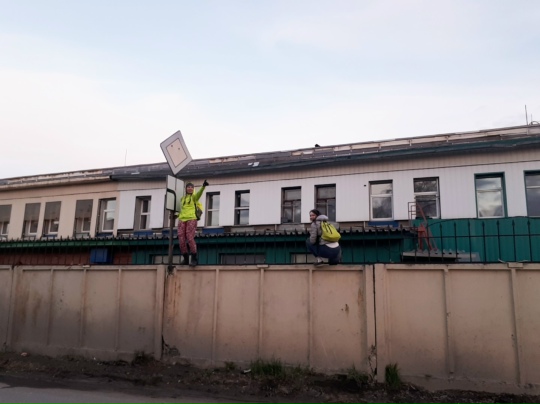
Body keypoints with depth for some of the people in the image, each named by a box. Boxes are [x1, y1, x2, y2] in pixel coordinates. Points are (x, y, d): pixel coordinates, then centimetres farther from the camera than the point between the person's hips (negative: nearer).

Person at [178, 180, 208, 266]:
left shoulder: (194, 196, 9)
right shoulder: (182, 199, 22)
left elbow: (199, 193, -15)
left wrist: (203, 186, -33)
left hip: (191, 219, -5)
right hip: (182, 219, 5)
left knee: (190, 238, -17)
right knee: (181, 239, -6)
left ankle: (194, 259, -11)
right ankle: (185, 258, 4)